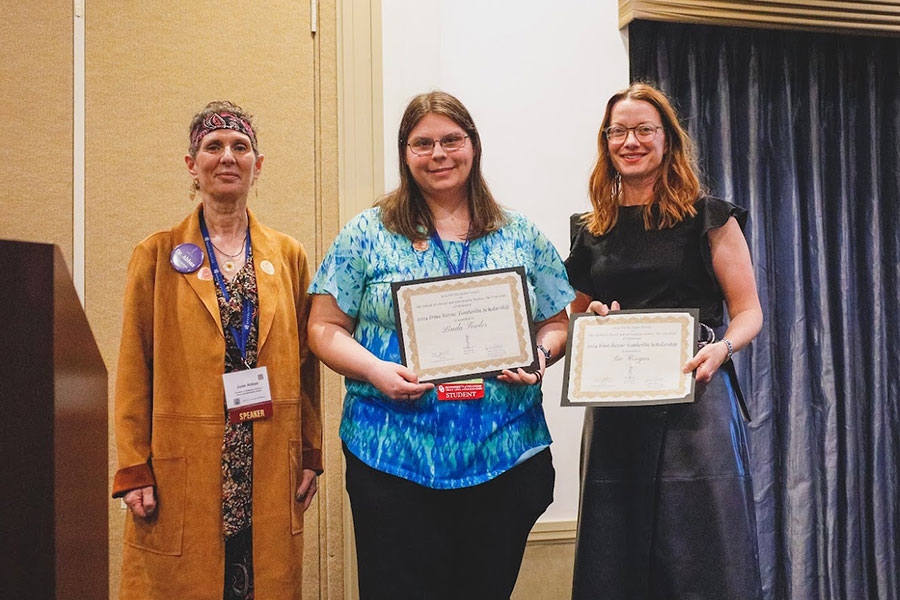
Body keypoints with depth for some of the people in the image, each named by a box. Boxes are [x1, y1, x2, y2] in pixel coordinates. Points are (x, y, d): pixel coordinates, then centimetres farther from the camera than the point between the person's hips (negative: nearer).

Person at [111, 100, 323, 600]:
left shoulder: (289, 255, 9)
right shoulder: (157, 255, 3)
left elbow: (304, 363, 11)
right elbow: (134, 371, 0)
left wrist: (310, 455, 6)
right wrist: (134, 472, -5)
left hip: (270, 475, 2)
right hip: (181, 476, -2)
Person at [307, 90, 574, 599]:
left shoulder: (522, 237, 9)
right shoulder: (366, 234, 3)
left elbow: (557, 323, 13)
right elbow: (325, 327, 2)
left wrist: (540, 356, -9)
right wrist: (375, 371, -15)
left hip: (503, 457, 2)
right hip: (394, 458, -2)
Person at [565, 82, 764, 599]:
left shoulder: (708, 218, 3)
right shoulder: (590, 231, 13)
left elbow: (749, 312, 1)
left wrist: (720, 349, -18)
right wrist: (592, 319, -1)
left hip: (694, 402, -3)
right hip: (615, 410, 4)